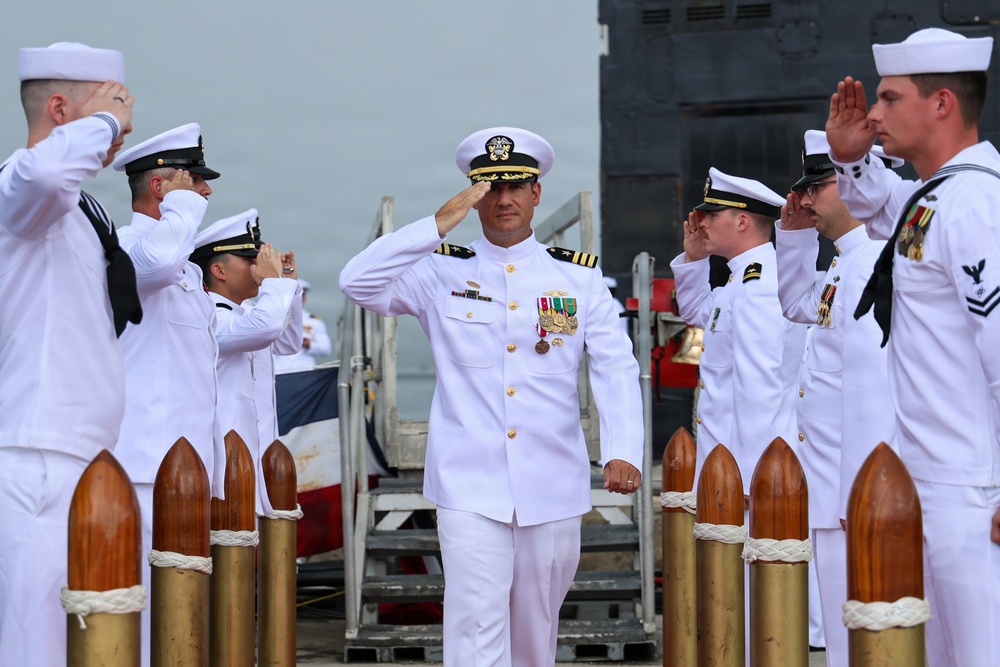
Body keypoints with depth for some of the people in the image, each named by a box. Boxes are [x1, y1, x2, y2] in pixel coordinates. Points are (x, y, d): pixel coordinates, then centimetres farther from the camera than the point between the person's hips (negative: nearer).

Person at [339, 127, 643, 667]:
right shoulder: (442, 272, 3)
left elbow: (616, 368, 1)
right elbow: (358, 282, -10)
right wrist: (439, 225, -17)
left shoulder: (579, 276, 7)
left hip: (552, 488, 2)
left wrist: (622, 451, -15)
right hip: (470, 486, -2)